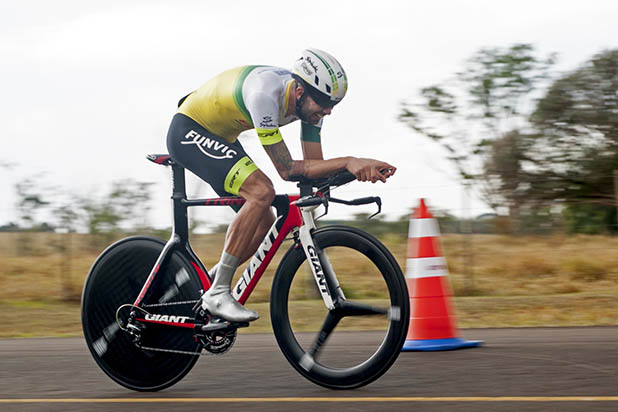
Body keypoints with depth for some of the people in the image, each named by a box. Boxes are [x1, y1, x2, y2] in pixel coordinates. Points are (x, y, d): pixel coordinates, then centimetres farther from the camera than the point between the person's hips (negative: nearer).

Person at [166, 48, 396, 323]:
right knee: (262, 191, -27)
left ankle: (208, 289, 13)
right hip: (189, 130, -9)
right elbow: (287, 170, -33)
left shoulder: (309, 101, -11)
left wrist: (362, 168, -27)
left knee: (265, 223, 1)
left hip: (220, 137, 9)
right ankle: (218, 293, -21)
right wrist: (348, 162, -39)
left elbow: (314, 165, -9)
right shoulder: (265, 94, -36)